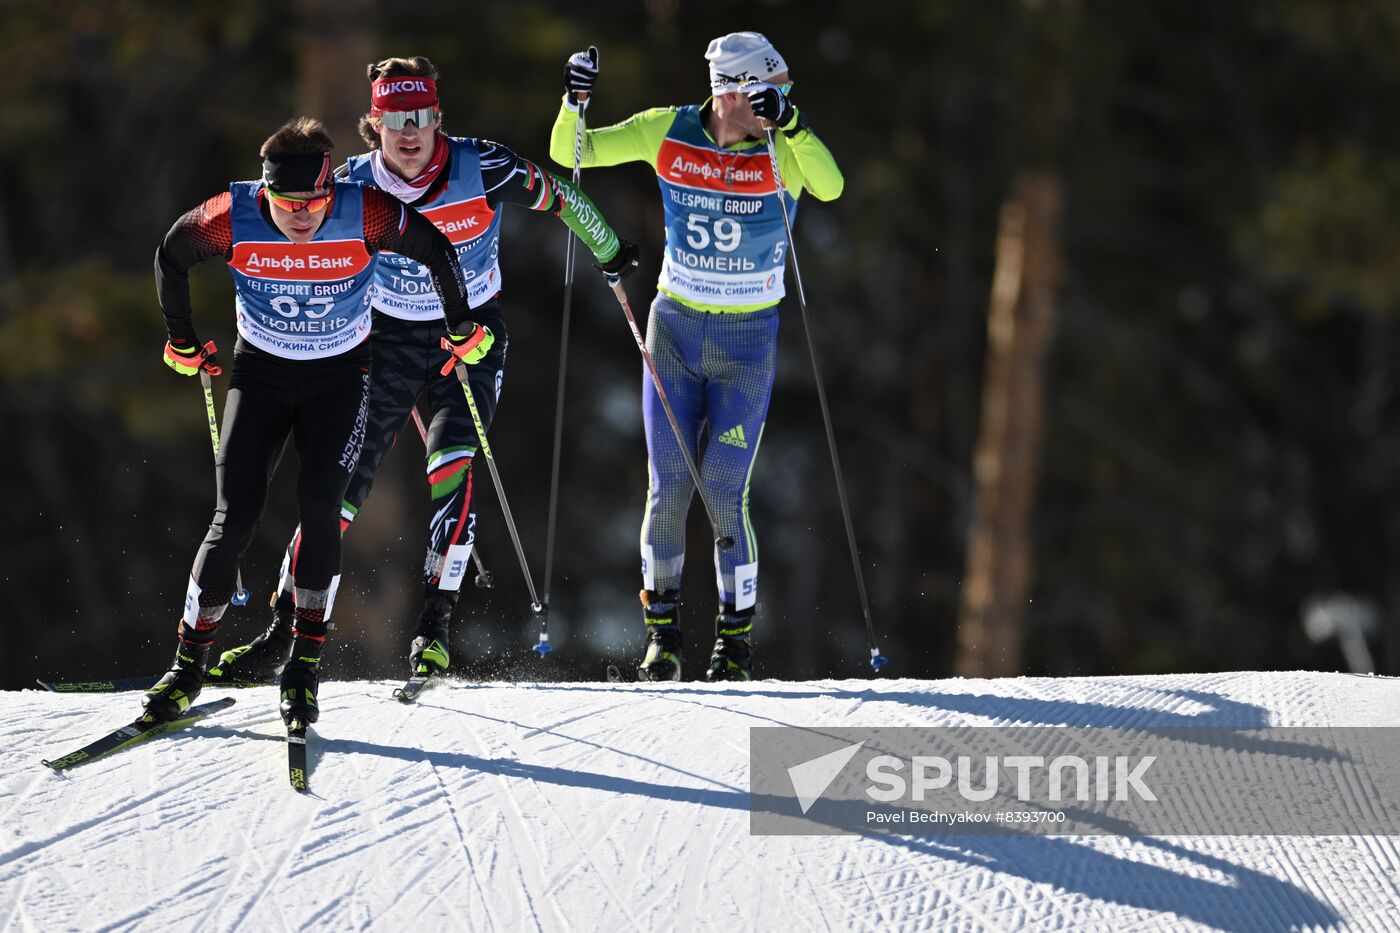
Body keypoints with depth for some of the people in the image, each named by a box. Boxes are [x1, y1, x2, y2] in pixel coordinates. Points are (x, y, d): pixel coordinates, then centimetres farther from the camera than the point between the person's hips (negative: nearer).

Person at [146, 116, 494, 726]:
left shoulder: (365, 216, -25)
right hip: (260, 372, 1)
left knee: (319, 504, -18)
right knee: (235, 516, -9)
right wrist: (182, 343, 9)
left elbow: (436, 251, -6)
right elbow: (170, 257, -1)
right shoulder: (231, 220, -23)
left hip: (340, 376, -1)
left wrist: (460, 327, 5)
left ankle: (305, 665, -8)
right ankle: (189, 664, 2)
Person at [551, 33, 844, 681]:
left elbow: (830, 188, -33)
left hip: (747, 341, -1)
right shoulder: (668, 133, -8)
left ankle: (736, 636, 13)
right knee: (668, 490, 1)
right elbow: (569, 154, -4)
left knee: (724, 494, -5)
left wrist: (790, 123, -42)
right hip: (674, 328, 1)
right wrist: (574, 100, -22)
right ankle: (661, 626, 21)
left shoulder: (782, 148, -12)